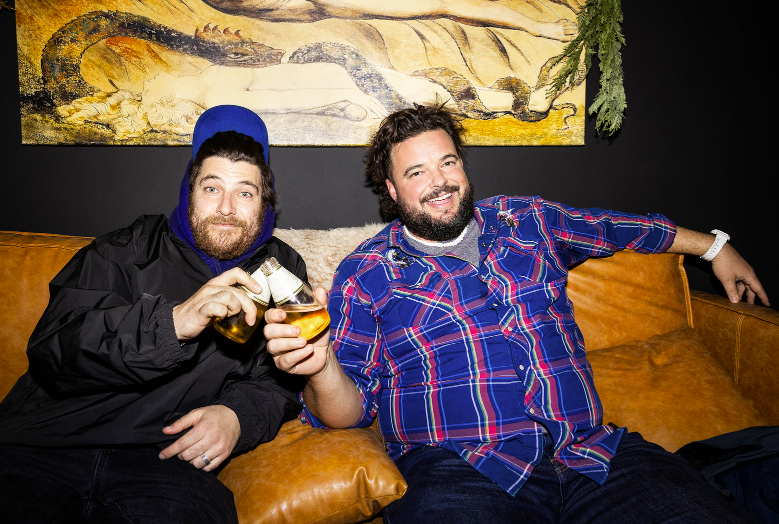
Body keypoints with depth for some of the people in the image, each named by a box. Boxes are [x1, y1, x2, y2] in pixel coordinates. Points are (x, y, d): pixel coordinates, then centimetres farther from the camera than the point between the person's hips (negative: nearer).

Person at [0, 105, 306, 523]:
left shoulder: (281, 269, 14)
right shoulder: (127, 250, 10)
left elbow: (276, 382, 12)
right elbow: (53, 349, -5)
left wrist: (236, 416, -11)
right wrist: (173, 321, -20)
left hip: (162, 458, 1)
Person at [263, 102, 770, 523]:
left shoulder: (528, 221, 17)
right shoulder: (366, 275, 5)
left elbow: (618, 227, 33)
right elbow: (349, 408, 0)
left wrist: (716, 247, 43)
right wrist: (320, 365, -23)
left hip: (595, 455, 4)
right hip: (461, 473, -3)